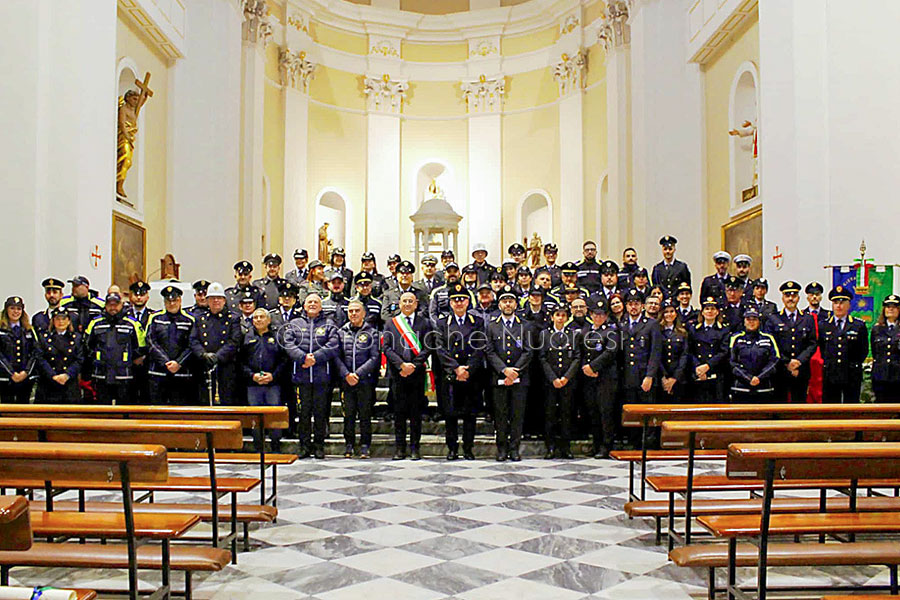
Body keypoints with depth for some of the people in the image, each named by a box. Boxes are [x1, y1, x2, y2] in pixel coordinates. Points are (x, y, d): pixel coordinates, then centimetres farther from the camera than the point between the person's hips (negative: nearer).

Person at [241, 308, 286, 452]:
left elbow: (284, 360, 3)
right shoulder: (247, 338, 12)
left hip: (273, 384, -1)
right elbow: (241, 361, 6)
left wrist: (274, 375, -10)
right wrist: (252, 375, -9)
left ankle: (276, 449, 9)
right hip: (253, 384, 1)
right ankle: (258, 450, 13)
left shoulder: (277, 337, 9)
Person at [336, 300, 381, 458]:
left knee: (365, 414, 2)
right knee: (348, 414, 6)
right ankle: (349, 444, 16)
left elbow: (375, 357, -4)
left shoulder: (372, 332, 3)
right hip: (346, 381, 2)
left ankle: (365, 445, 12)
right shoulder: (341, 332, 10)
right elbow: (337, 356, 4)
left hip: (365, 380, -2)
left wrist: (358, 374, -12)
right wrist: (346, 374, -10)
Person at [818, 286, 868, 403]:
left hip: (852, 376, -1)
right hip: (830, 376, 1)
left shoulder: (859, 325, 4)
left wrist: (854, 365, 1)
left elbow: (864, 350, 7)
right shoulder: (823, 325, 8)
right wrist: (828, 364, 5)